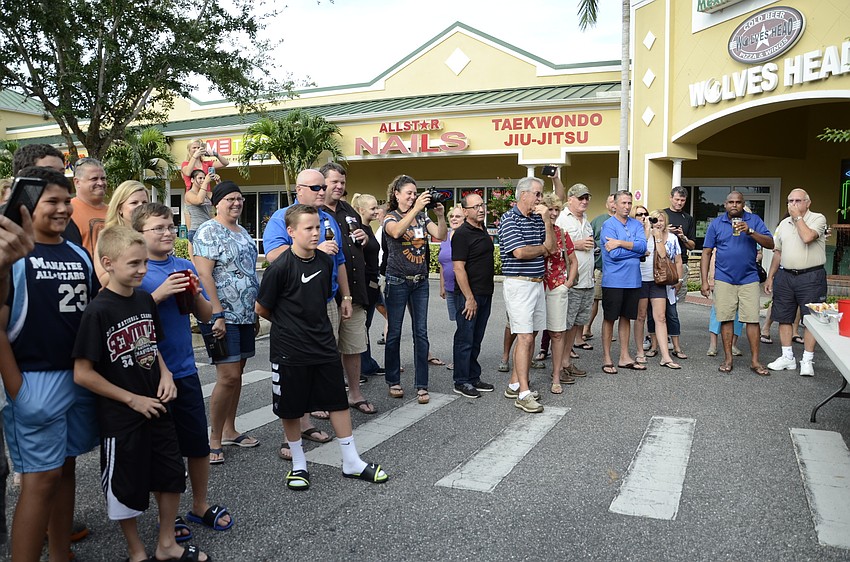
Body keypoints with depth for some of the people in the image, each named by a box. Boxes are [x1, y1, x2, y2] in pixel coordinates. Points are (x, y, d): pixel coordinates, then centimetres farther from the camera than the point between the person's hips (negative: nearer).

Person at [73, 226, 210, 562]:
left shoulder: (145, 300, 1)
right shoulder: (98, 312, -18)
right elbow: (82, 373, -17)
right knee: (127, 487, 11)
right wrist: (133, 399, -15)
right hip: (120, 417, -6)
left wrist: (165, 374, -2)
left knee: (172, 476, 15)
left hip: (155, 407, 6)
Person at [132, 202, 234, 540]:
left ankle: (200, 506, 31)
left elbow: (206, 316, 9)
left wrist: (195, 294, -10)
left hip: (185, 370, 4)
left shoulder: (185, 267, 5)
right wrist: (160, 294, -23)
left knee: (199, 443, 12)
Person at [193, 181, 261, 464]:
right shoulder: (209, 231, -9)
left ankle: (229, 431, 25)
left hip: (245, 316, 8)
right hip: (223, 316, -8)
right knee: (228, 377, -9)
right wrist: (217, 314, -21)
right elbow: (204, 274, -17)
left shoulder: (243, 232, 16)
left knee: (237, 373, 13)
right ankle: (214, 440, 4)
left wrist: (256, 310, 20)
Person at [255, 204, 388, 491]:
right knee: (290, 408, 9)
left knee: (339, 401, 9)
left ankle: (352, 462, 22)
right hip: (289, 349, -5)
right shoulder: (280, 267, -16)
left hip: (323, 344, 5)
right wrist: (287, 324, 7)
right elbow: (262, 309, -6)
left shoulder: (325, 261, 1)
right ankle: (298, 465, 28)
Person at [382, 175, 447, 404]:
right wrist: (416, 208, -32)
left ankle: (421, 386, 6)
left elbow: (441, 235, -2)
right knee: (394, 333, 4)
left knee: (421, 333, 1)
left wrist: (440, 215, -17)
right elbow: (396, 232, -27)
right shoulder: (390, 217, -3)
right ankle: (393, 382, 18)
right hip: (397, 281, -3)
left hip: (420, 281, 3)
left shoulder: (422, 216, 8)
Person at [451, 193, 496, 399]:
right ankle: (461, 382, 10)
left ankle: (473, 378, 24)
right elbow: (458, 268, -18)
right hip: (468, 295, -8)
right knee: (465, 339, 0)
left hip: (485, 294, 8)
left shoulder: (483, 230, 13)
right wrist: (469, 298, -20)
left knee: (476, 340, 14)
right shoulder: (461, 234, -13)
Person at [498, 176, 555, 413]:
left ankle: (514, 384, 21)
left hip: (537, 284, 8)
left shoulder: (537, 219, 13)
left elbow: (551, 248, 5)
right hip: (518, 284, -8)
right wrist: (542, 248, -1)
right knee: (525, 337, -10)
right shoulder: (509, 219, -9)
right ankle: (524, 393, -7)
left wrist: (547, 221, -6)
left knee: (530, 336, 11)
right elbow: (519, 252, -19)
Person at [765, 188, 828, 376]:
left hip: (811, 276, -6)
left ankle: (807, 361, 6)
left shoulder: (818, 218, -4)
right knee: (784, 318, 8)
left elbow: (807, 237, -24)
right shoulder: (783, 224, 14)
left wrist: (798, 217, -11)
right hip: (785, 275, 6)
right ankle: (787, 358, 18)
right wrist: (770, 277, 15)